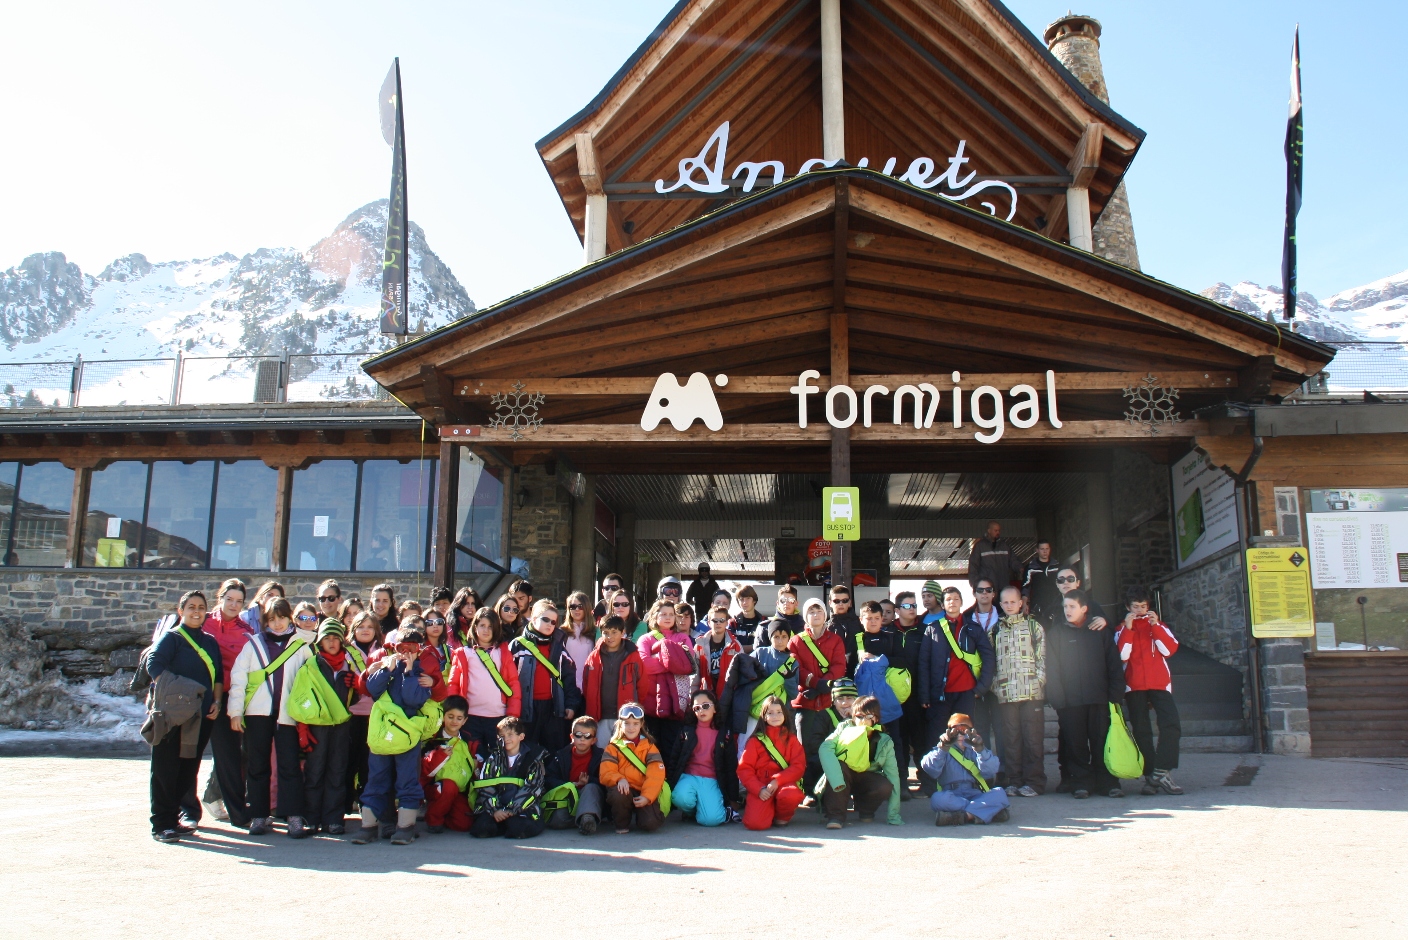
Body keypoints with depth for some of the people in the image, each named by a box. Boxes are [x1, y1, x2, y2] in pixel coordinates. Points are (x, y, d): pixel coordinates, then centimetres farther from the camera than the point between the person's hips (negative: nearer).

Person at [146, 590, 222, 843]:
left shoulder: (210, 642, 16)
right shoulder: (171, 637, -1)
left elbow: (218, 675, 19)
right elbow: (154, 664, -16)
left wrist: (216, 701, 4)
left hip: (202, 716, 6)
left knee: (189, 770, 10)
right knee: (166, 770, -3)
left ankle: (173, 819, 20)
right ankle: (161, 825, 2)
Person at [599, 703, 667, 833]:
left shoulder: (649, 747, 8)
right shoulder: (613, 747, 8)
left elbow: (655, 775, -5)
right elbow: (606, 773, -5)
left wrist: (647, 796, -21)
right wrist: (619, 779, -28)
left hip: (643, 794, 0)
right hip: (624, 790, 0)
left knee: (650, 823, -25)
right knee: (619, 793, -36)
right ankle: (621, 825, -6)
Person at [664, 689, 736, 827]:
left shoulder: (724, 734, 8)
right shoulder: (686, 730, 9)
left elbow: (731, 767, 9)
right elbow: (673, 760, 8)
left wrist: (731, 798, 5)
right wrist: (670, 785, -3)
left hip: (712, 781, -1)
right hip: (688, 777, 1)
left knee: (710, 819, -27)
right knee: (681, 798, -35)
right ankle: (691, 811, 1)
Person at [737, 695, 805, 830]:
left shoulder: (791, 739, 11)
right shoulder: (756, 740, 9)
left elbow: (799, 766, -1)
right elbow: (745, 768, 1)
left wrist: (777, 780, -16)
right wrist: (758, 789, -15)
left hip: (784, 783, 1)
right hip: (761, 787, -1)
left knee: (792, 795, -37)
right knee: (755, 823, -27)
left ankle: (782, 815, 0)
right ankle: (769, 811, 11)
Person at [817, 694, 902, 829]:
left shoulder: (884, 742, -7)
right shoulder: (844, 728, -12)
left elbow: (893, 776, -10)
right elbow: (824, 748, -28)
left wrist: (893, 815, -17)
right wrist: (837, 781, -44)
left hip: (865, 781, 2)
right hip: (841, 776, -1)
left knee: (885, 787, -29)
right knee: (839, 766, -34)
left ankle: (865, 810, 2)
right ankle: (836, 816, -26)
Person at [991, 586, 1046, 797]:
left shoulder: (1033, 625, 9)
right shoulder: (996, 629, 15)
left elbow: (1042, 656, 4)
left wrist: (1040, 681, -6)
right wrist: (993, 685, 4)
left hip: (1032, 692, -2)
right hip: (1005, 692, 2)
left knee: (1033, 737, -2)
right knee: (1009, 739, 3)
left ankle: (1034, 781, 3)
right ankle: (1013, 781, 10)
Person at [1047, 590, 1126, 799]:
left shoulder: (1101, 632, 7)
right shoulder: (1055, 634, 5)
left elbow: (1114, 664, 6)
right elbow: (1051, 669, 0)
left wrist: (1116, 694, -2)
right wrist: (1057, 699, -8)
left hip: (1098, 699, 0)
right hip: (1070, 701, 0)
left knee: (1101, 742, 2)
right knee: (1076, 744, 2)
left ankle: (1107, 782, 11)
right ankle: (1081, 783, 9)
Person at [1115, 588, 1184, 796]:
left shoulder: (1157, 624, 17)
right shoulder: (1122, 629, 13)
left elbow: (1170, 649, -1)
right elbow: (1121, 655, -5)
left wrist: (1156, 626, -9)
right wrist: (1128, 629, -10)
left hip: (1159, 683, 1)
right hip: (1134, 686, 0)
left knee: (1171, 724, -16)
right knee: (1141, 731, 0)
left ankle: (1161, 772, -13)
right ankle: (1149, 776, 4)